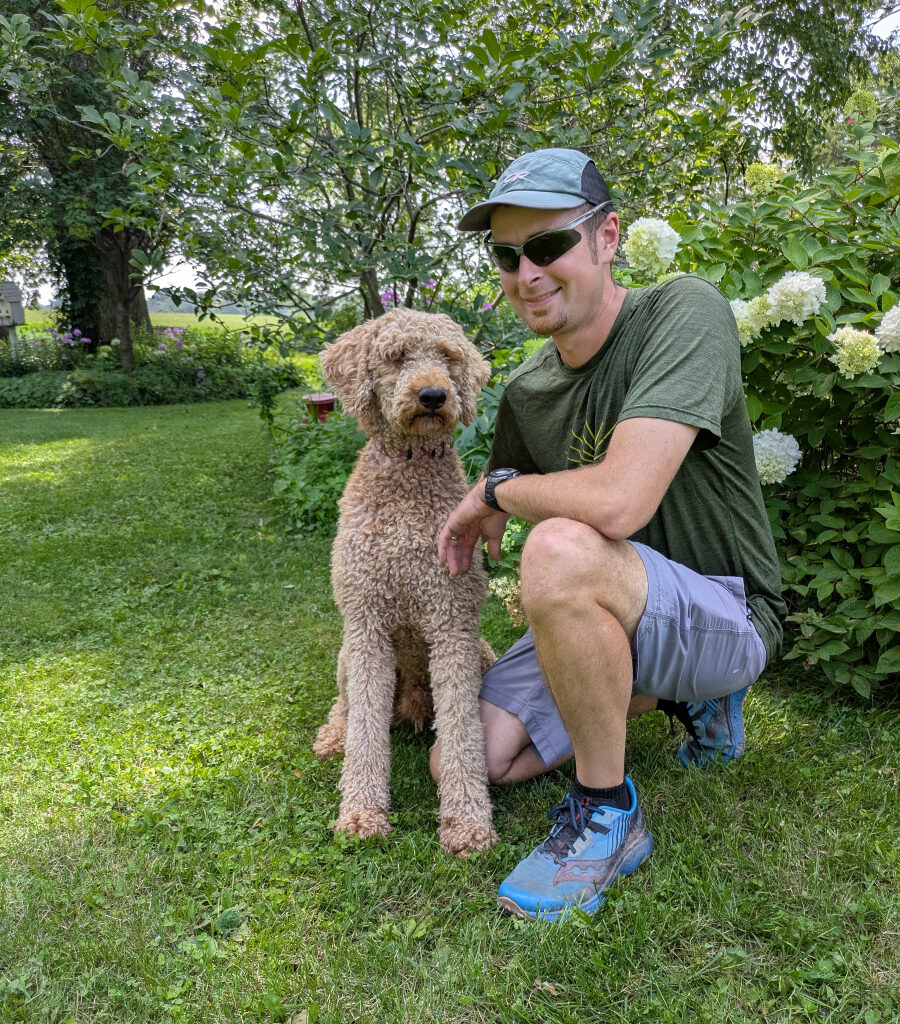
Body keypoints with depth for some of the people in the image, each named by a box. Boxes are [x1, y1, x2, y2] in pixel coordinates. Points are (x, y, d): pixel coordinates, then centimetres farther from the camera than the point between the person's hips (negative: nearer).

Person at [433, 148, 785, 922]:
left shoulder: (685, 312, -21)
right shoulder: (527, 391, 1)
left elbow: (617, 503, -35)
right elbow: (485, 519, 19)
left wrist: (499, 488, -16)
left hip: (725, 614, -7)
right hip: (601, 617, 8)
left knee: (561, 550, -37)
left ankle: (607, 814, -13)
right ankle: (676, 693, 18)